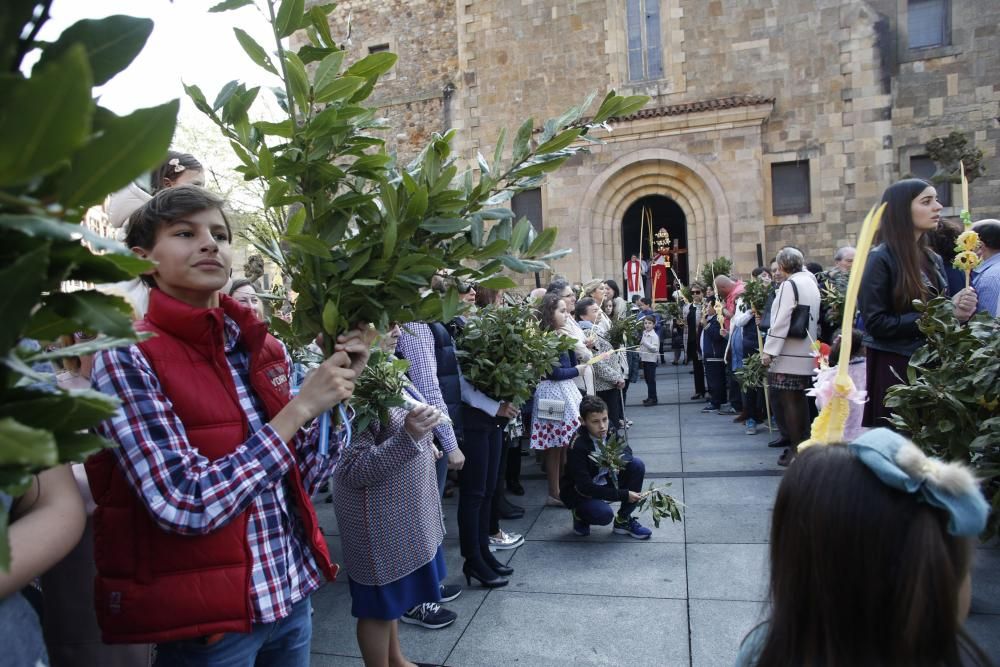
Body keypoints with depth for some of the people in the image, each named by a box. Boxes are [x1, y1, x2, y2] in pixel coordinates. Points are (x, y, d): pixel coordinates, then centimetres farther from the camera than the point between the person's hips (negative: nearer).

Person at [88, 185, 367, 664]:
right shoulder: (126, 358, -14)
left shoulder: (261, 348, 1)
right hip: (205, 617, -5)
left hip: (292, 592, 6)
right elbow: (185, 506, -23)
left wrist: (339, 388, -9)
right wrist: (300, 407, -21)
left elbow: (301, 480, 3)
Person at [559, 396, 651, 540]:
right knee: (604, 514, -34)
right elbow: (585, 487, -28)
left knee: (637, 464, -12)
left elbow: (627, 451, 4)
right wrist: (624, 495, -25)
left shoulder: (609, 433, -11)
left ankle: (623, 521, 1)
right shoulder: (578, 446, -29)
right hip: (580, 493, -7)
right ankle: (579, 514, 5)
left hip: (606, 482, 7)